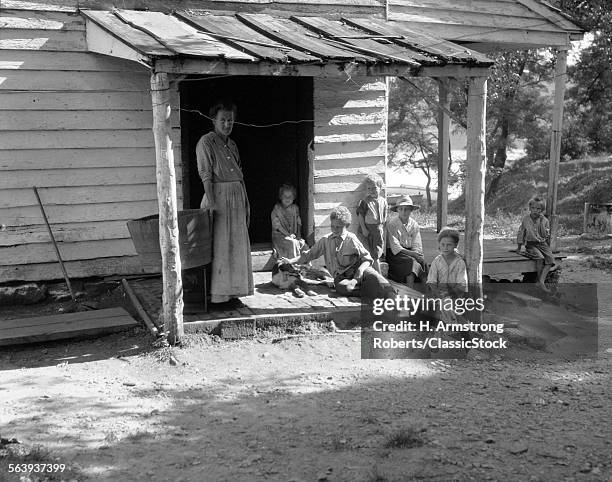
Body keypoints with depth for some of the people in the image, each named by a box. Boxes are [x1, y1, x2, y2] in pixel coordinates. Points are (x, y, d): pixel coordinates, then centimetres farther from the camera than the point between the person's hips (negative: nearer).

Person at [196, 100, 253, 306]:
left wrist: (246, 203, 13)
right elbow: (206, 176, -13)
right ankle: (216, 294, 1)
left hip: (237, 198, 7)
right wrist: (211, 204, -20)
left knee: (237, 247, 8)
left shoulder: (232, 145, 16)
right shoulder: (206, 142, -5)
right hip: (218, 197, -7)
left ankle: (232, 292, 16)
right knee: (218, 247, -5)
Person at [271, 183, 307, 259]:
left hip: (294, 235, 4)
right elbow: (277, 225, -8)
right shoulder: (277, 209, -2)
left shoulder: (295, 208, 13)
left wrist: (298, 235, -5)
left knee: (303, 244, -24)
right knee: (292, 243, -33)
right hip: (280, 235, -4)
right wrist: (288, 234, -17)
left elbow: (298, 223, 12)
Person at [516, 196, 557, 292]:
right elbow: (520, 234, 11)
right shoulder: (525, 220, 3)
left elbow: (545, 235, -4)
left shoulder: (545, 220, 5)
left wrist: (541, 222, -11)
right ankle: (540, 281, -20)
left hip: (543, 244, 2)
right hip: (531, 245, -2)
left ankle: (541, 281, -31)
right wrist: (519, 248, 12)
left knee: (550, 258, -25)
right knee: (540, 257, -31)